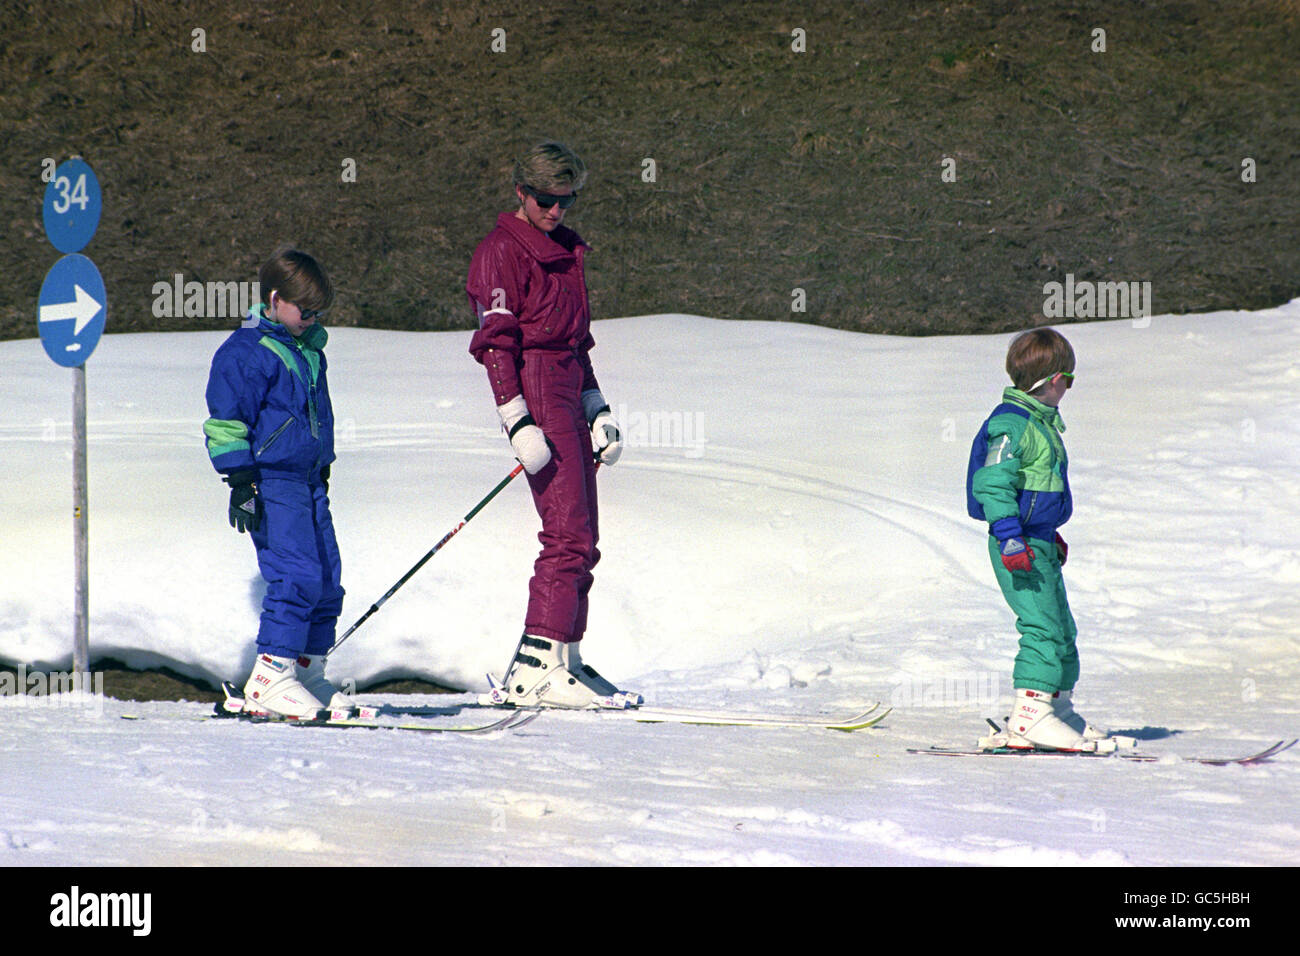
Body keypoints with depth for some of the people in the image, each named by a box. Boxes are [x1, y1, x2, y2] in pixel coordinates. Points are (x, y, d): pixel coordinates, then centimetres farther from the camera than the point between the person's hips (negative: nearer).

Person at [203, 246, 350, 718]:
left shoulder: (309, 349, 16)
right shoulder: (245, 352, -9)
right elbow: (227, 421, -12)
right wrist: (241, 481, -18)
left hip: (309, 480, 9)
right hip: (271, 480, -9)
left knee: (327, 580, 6)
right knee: (297, 574, -18)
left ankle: (308, 671, 16)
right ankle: (270, 678, -16)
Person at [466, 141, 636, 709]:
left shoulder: (565, 252, 21)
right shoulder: (503, 252, -6)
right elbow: (495, 342, -13)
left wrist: (597, 410, 21)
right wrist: (518, 422, -20)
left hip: (569, 398, 9)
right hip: (535, 395, -9)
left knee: (580, 539, 8)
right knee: (569, 536, -17)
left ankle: (565, 661, 13)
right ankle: (535, 670, -21)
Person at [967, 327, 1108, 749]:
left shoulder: (1040, 422, 16)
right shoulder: (1012, 423, -16)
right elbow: (992, 483, -22)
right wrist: (1011, 540, -27)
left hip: (1039, 544, 10)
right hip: (1020, 548, -10)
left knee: (1062, 630, 15)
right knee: (1042, 627, -15)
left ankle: (1060, 708, 25)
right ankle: (1029, 716, -17)